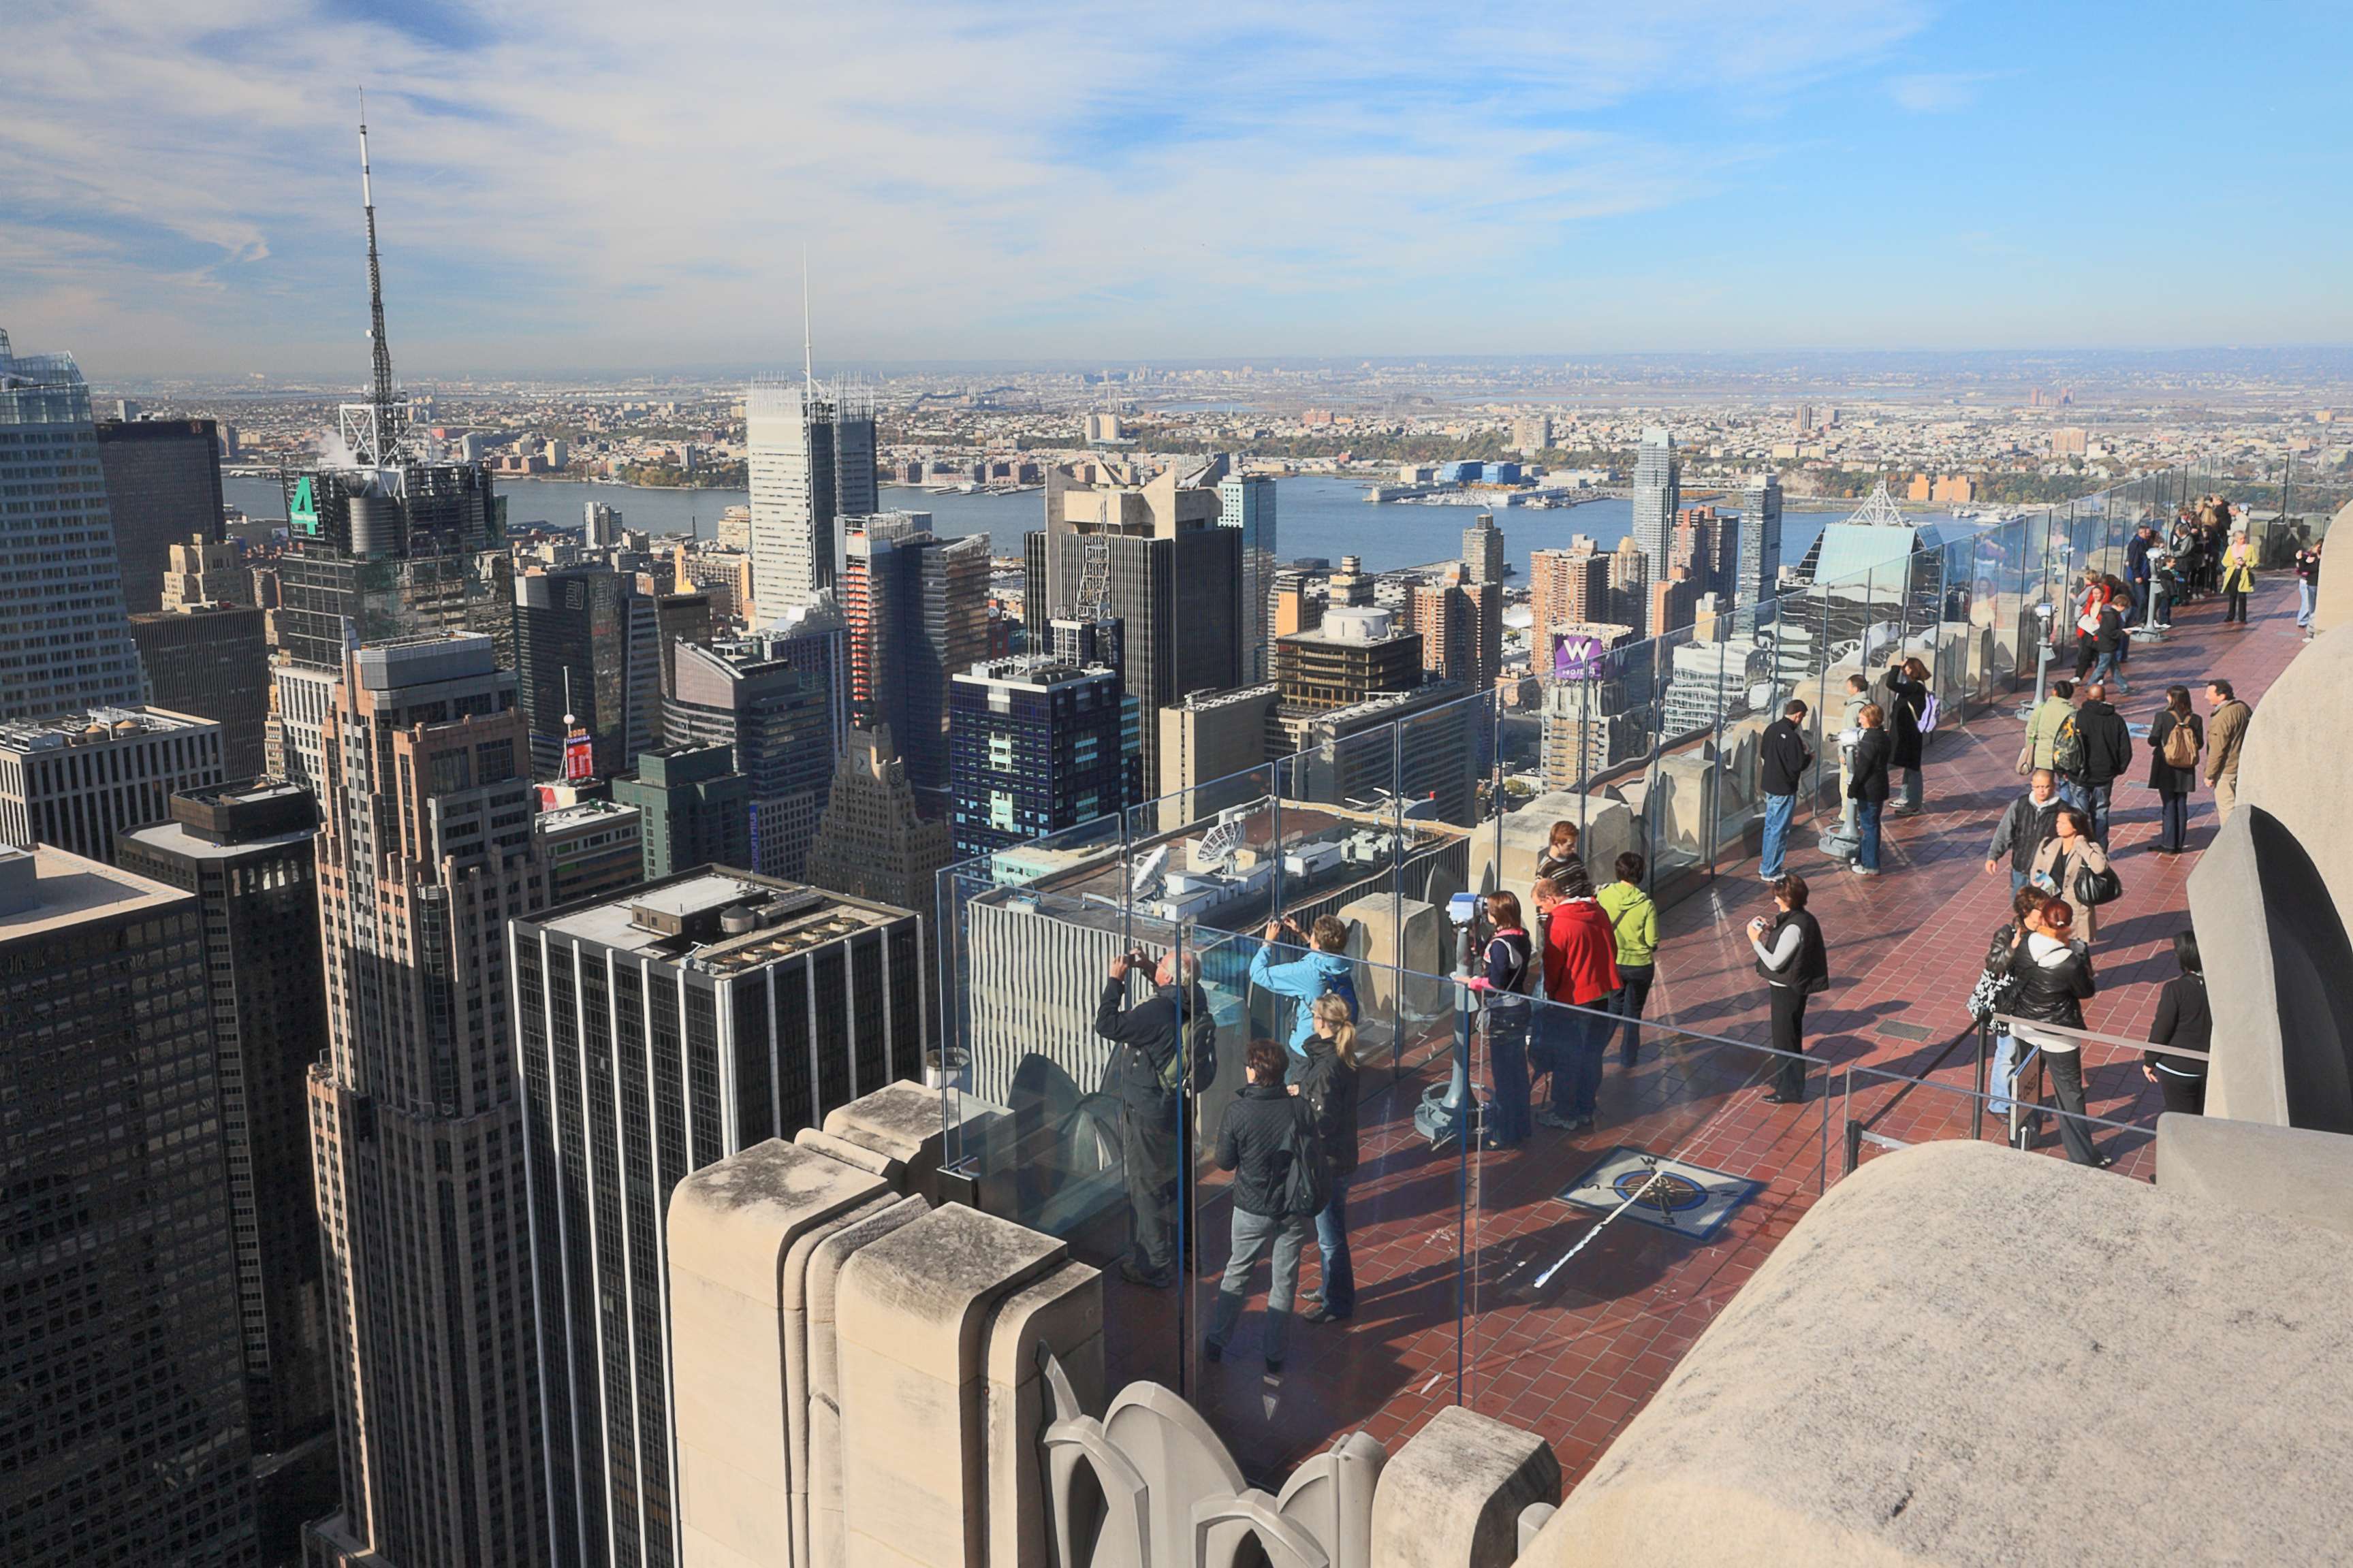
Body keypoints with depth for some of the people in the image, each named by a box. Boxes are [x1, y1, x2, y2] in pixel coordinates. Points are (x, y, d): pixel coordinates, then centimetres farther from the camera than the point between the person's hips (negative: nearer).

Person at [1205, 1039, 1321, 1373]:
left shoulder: (1237, 1112, -18)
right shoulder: (1299, 1110, -12)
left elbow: (1224, 1162, -7)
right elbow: (1312, 1160, -5)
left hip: (1252, 1208, -1)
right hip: (1293, 1208, 1)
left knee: (1237, 1274, 18)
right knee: (1285, 1282, 13)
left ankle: (1217, 1343, 28)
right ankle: (1275, 1354, 22)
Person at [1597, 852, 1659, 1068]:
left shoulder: (1604, 896, -15)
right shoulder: (1646, 905, -23)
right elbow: (1653, 942, -16)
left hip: (1611, 961, 3)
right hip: (1639, 964, -2)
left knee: (1615, 1005, 28)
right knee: (1633, 1011, 18)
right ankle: (1627, 1057, 27)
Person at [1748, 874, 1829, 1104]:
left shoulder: (1794, 927, -28)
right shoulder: (1801, 919, 3)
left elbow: (1774, 962, -25)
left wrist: (1755, 940, -16)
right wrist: (1770, 931, 5)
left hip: (1787, 991, -10)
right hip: (1790, 988, 10)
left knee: (1786, 1041, 5)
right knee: (1788, 1037, 23)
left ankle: (1790, 1091, 18)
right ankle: (1786, 1081, 38)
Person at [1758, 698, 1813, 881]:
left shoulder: (1771, 728, 2)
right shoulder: (1791, 737, -24)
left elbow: (1762, 753, 14)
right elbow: (1798, 765, -22)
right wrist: (1809, 757, -4)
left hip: (1769, 785, 9)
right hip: (1784, 789, -9)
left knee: (1770, 826, 19)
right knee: (1779, 830, 1)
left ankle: (1766, 865, 28)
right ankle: (1770, 871, 7)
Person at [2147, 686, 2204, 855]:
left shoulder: (2162, 716, -15)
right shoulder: (2195, 719, -5)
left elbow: (2153, 741, -12)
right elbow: (2199, 744, 2)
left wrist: (2153, 731, 8)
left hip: (2166, 768, -3)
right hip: (2185, 771, 3)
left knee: (2168, 805, 3)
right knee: (2181, 804, 12)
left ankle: (2169, 844, 5)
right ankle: (2179, 843, 16)